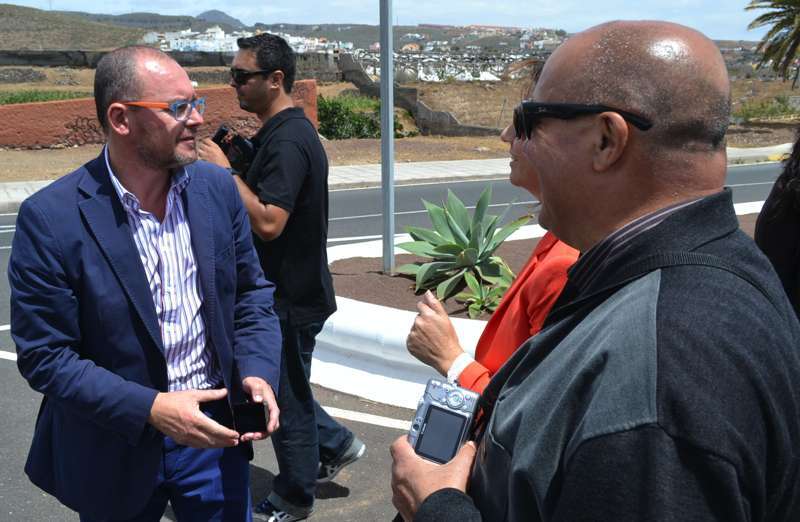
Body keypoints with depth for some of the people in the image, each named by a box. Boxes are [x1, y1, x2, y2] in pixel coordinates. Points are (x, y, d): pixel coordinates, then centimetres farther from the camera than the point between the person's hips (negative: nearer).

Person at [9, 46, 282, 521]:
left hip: (214, 432, 3)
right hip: (116, 450, -3)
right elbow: (44, 355, -14)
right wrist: (150, 409, -23)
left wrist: (258, 371, -11)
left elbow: (252, 292, 5)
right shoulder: (50, 219, -17)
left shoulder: (218, 187, -5)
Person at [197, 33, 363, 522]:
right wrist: (232, 166, 8)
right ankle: (335, 444, 35)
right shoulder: (284, 131, 9)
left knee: (287, 397, 6)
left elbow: (268, 222, -30)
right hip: (284, 289, 10)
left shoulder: (288, 141, -23)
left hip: (291, 297, -10)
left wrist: (226, 170, -25)